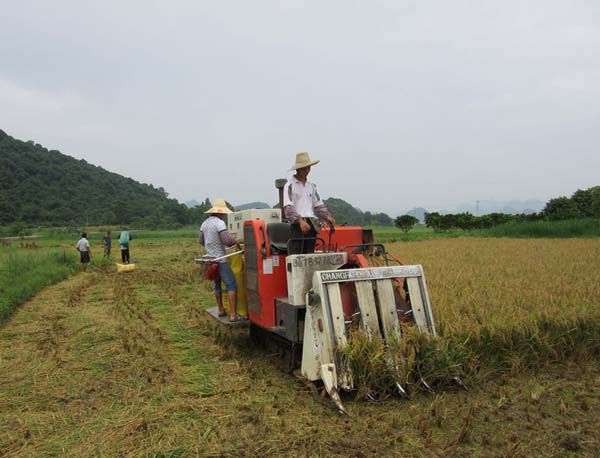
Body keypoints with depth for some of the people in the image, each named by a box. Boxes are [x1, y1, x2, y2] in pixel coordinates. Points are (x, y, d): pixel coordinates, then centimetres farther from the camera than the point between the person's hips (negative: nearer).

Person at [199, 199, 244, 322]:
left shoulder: (204, 223, 10)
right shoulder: (219, 223, -17)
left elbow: (200, 240, 20)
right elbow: (228, 240, -24)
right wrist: (237, 243, -4)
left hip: (210, 258, 9)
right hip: (220, 259, -9)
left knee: (217, 285, 20)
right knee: (232, 285, -8)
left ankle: (221, 310, 29)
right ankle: (233, 315, -12)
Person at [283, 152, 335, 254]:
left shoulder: (311, 186, 18)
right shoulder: (290, 185, -2)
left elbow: (319, 205, 20)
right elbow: (288, 208, -12)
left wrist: (328, 217, 2)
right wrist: (300, 221, -25)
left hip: (311, 224, 6)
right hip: (297, 224, -6)